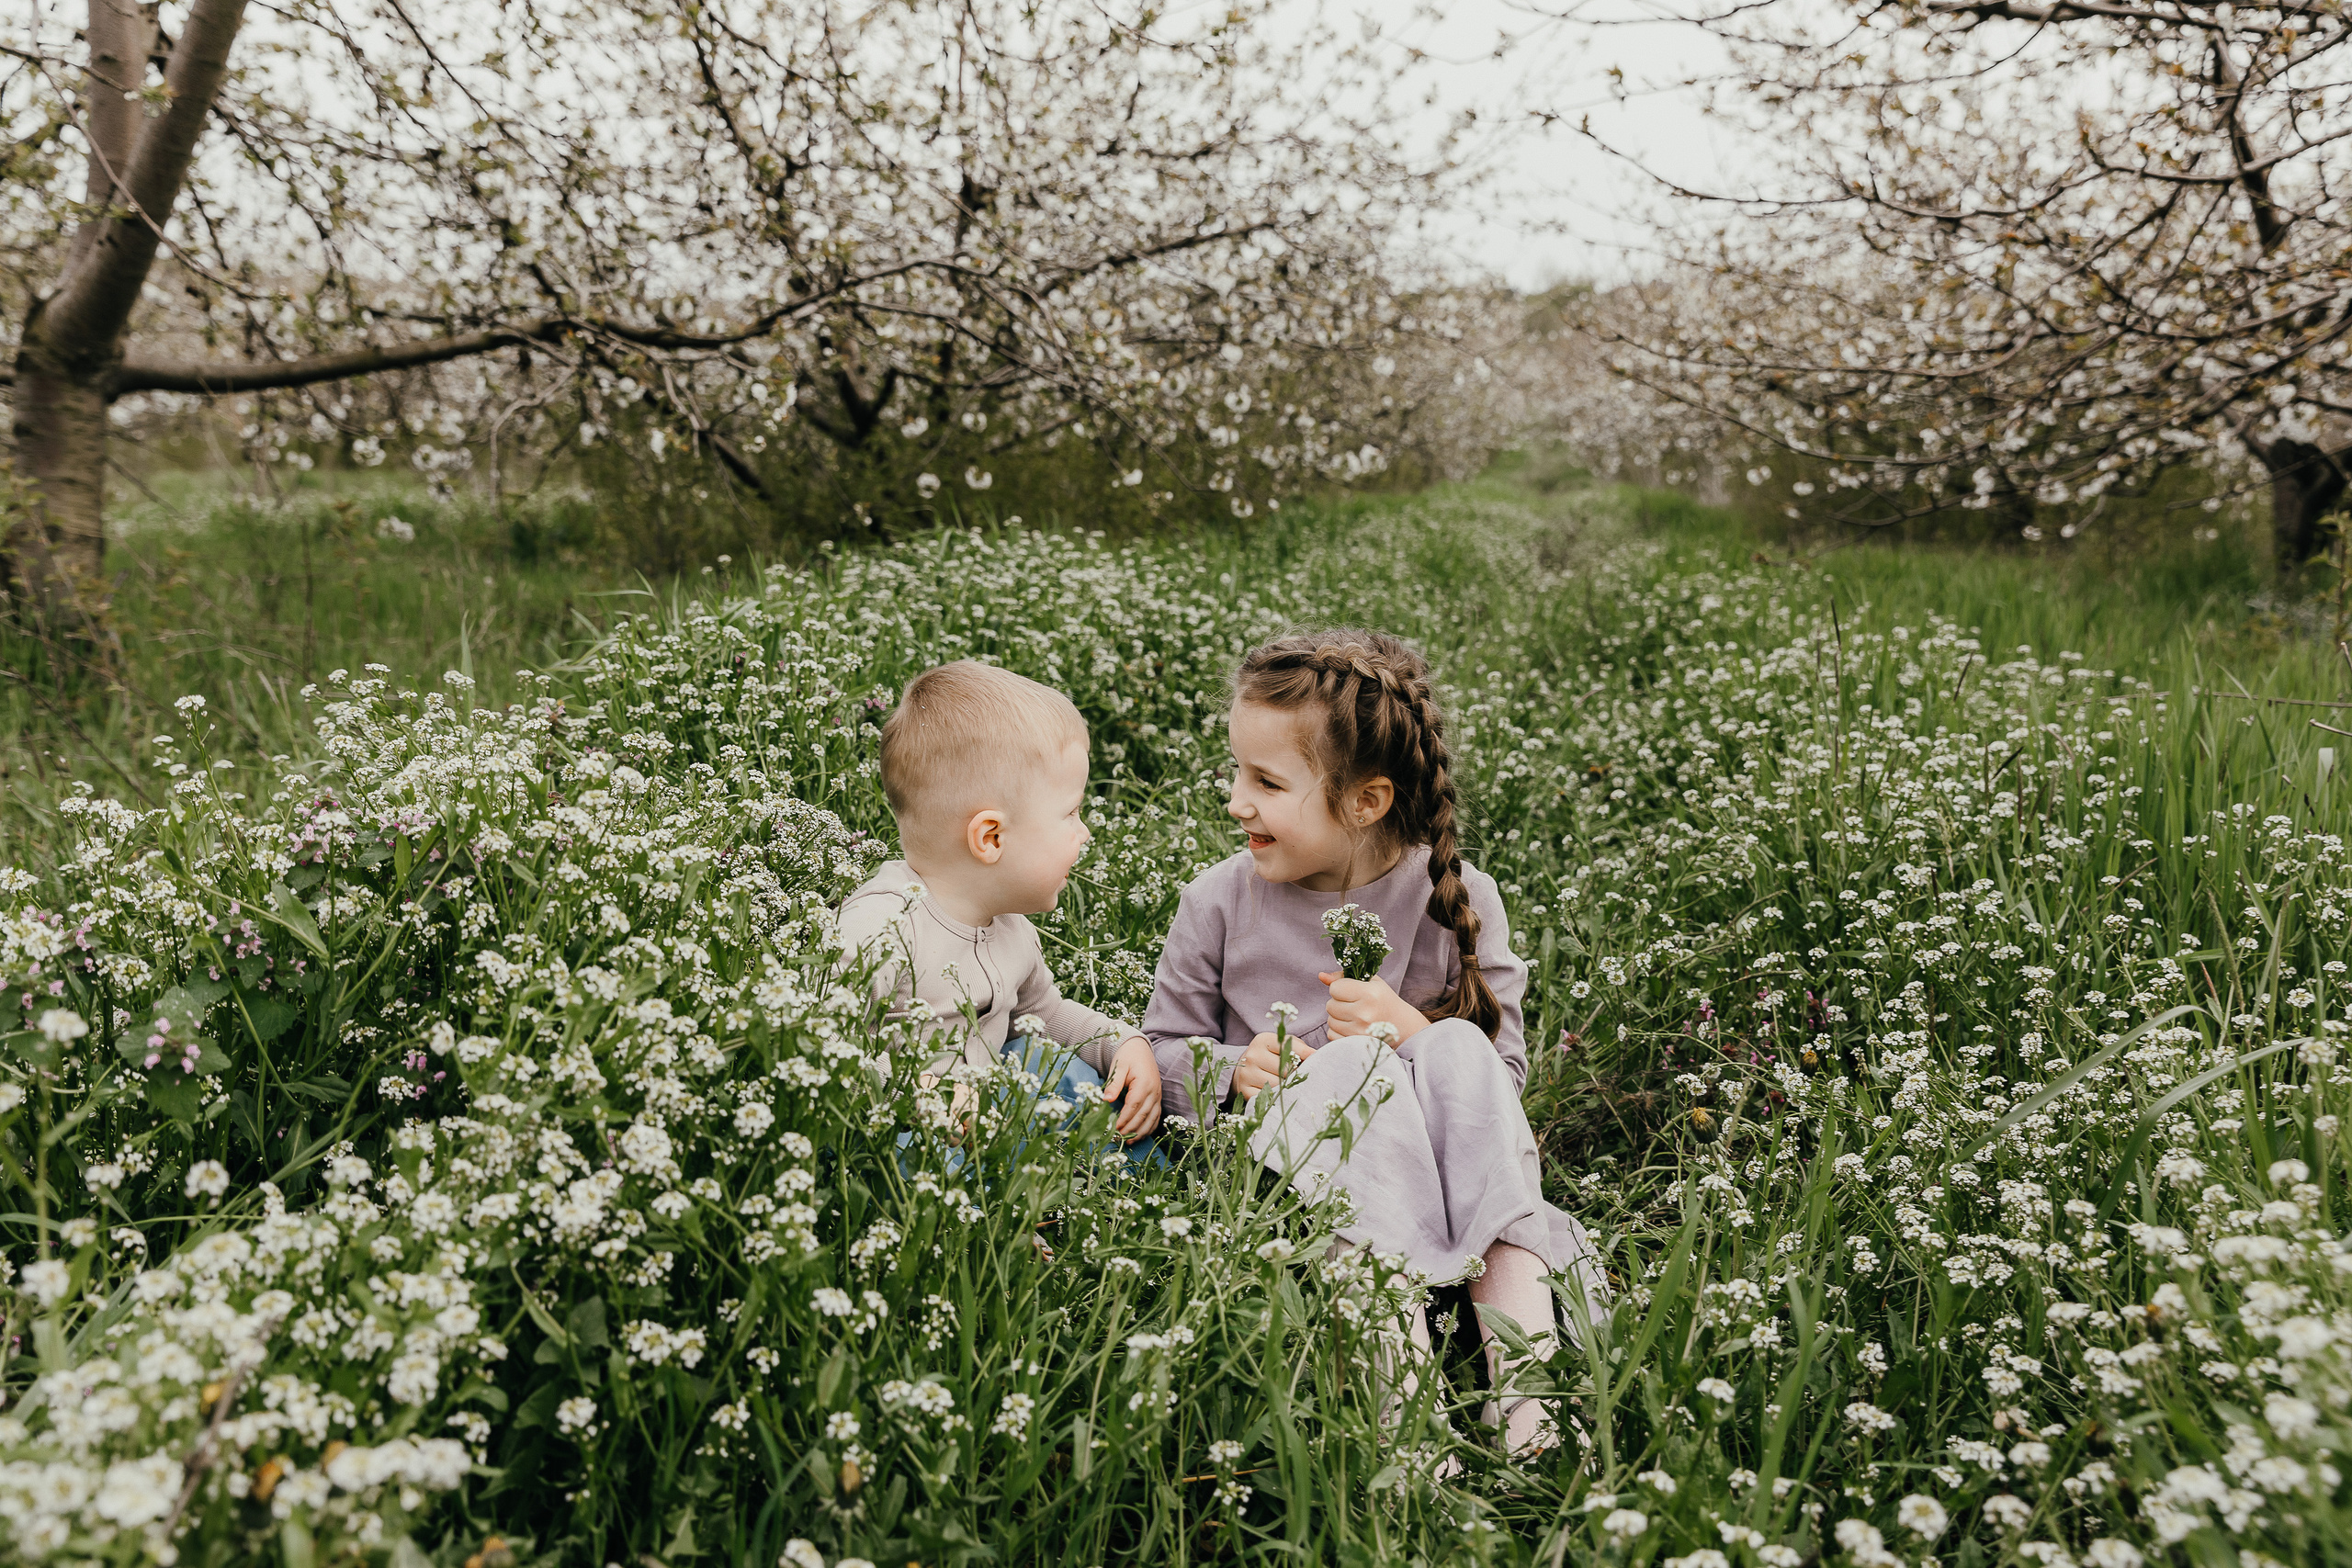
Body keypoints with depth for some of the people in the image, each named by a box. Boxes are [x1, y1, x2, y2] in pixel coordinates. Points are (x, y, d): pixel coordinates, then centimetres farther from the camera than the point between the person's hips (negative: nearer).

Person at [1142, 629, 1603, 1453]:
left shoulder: (1455, 900, -4)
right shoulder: (1220, 903, -3)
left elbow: (1506, 1071, 0)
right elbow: (1166, 1049, 7)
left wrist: (1418, 1033, -20)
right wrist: (1234, 1069, -16)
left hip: (1438, 1164, 1)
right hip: (1280, 1147, -1)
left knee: (1459, 1051, -30)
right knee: (1352, 1067, -32)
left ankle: (1522, 1347, -37)